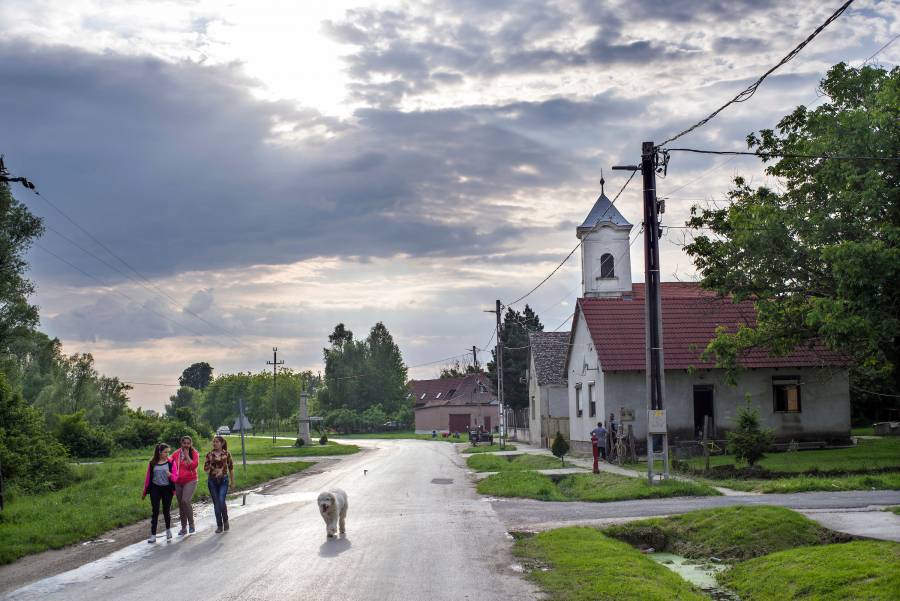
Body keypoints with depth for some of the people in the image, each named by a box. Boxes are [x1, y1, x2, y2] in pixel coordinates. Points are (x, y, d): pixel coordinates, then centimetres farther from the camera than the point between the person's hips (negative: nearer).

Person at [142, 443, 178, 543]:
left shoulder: (171, 462, -2)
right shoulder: (152, 463, 1)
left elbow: (176, 477, -3)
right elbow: (148, 478, 8)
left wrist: (170, 475, -26)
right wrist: (144, 492, 13)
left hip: (167, 489, 0)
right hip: (155, 489, 0)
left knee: (166, 511, 6)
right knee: (155, 511, -1)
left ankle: (168, 530, 30)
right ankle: (153, 535, 1)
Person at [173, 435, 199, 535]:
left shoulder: (194, 453, -4)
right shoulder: (176, 454, 4)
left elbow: (193, 465, -18)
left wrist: (187, 455, -15)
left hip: (190, 481, -4)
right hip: (178, 482, 4)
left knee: (185, 501, -23)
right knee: (181, 505, 11)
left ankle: (191, 524, -8)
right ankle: (183, 528, 23)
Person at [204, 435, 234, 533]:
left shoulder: (226, 454, 0)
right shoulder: (209, 455, 5)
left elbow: (231, 468, 6)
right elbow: (205, 468, 5)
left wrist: (232, 481, 8)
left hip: (223, 480, -2)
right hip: (212, 481, 2)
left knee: (221, 501, -17)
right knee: (216, 503, 5)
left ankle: (225, 520, 7)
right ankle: (219, 526, 14)